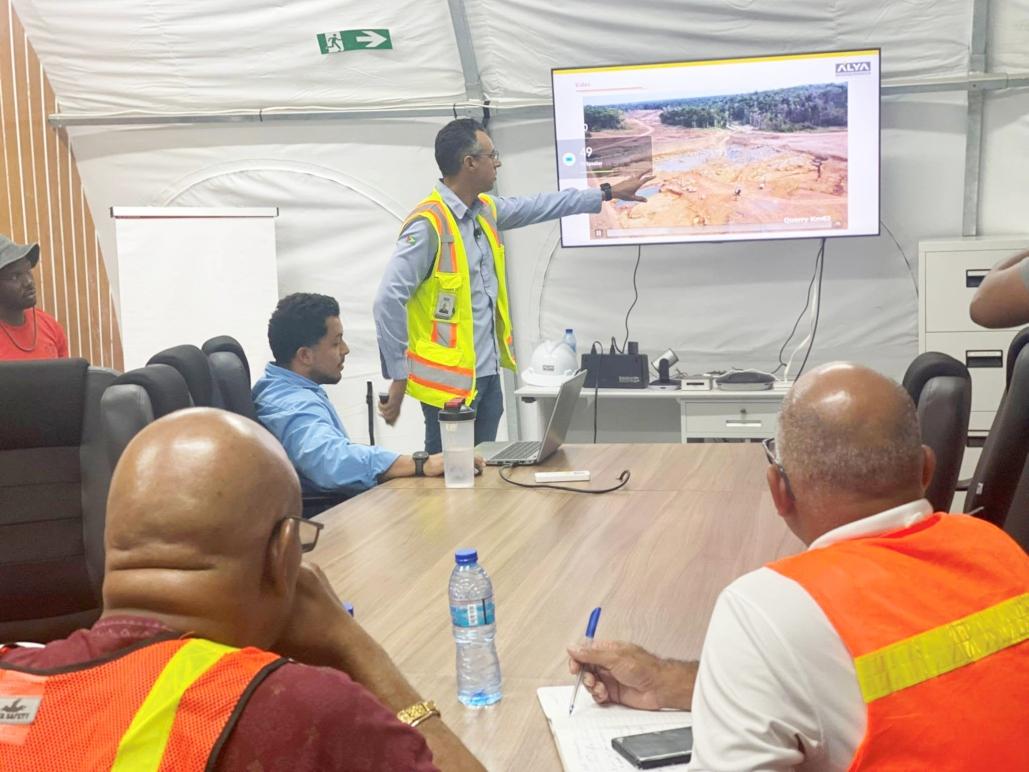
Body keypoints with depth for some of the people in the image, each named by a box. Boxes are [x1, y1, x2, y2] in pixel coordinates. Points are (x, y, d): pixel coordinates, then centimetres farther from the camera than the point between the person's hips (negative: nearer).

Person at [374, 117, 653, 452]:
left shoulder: (486, 210, 9)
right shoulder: (428, 224, -18)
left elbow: (539, 207, 25)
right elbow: (389, 300, -21)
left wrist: (607, 193, 31)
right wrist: (398, 376, -19)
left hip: (488, 374, 9)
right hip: (450, 379, -9)